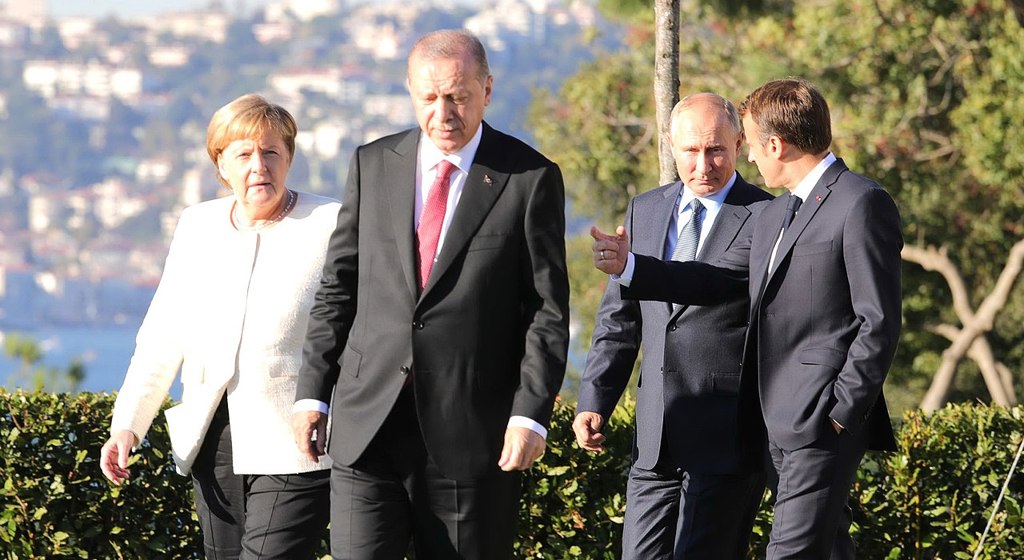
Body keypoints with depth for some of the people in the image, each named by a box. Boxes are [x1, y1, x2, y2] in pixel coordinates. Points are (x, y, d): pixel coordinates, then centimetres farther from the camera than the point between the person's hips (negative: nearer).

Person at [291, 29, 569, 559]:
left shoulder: (531, 179, -1)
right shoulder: (372, 165, 8)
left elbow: (548, 309, -3)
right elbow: (338, 288, 12)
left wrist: (530, 413, -12)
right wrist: (312, 392, 5)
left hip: (472, 431, -2)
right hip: (367, 422, 2)